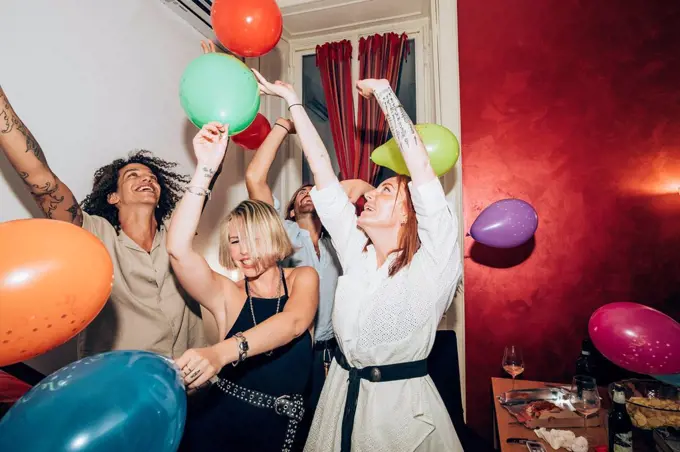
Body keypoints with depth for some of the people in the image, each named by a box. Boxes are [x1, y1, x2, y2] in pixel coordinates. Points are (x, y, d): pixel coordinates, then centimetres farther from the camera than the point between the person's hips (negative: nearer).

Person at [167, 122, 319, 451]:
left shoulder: (303, 278, -6)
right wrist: (206, 169, -25)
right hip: (219, 424, 0)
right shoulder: (227, 293, -6)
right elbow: (178, 250, -22)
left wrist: (222, 351, -42)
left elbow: (294, 323, -27)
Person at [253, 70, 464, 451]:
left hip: (402, 400, -4)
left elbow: (421, 165, -23)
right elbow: (321, 166, -2)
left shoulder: (433, 258, -13)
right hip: (343, 393, 5)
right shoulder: (355, 249, -1)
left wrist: (383, 91, -17)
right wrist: (291, 98, 2)